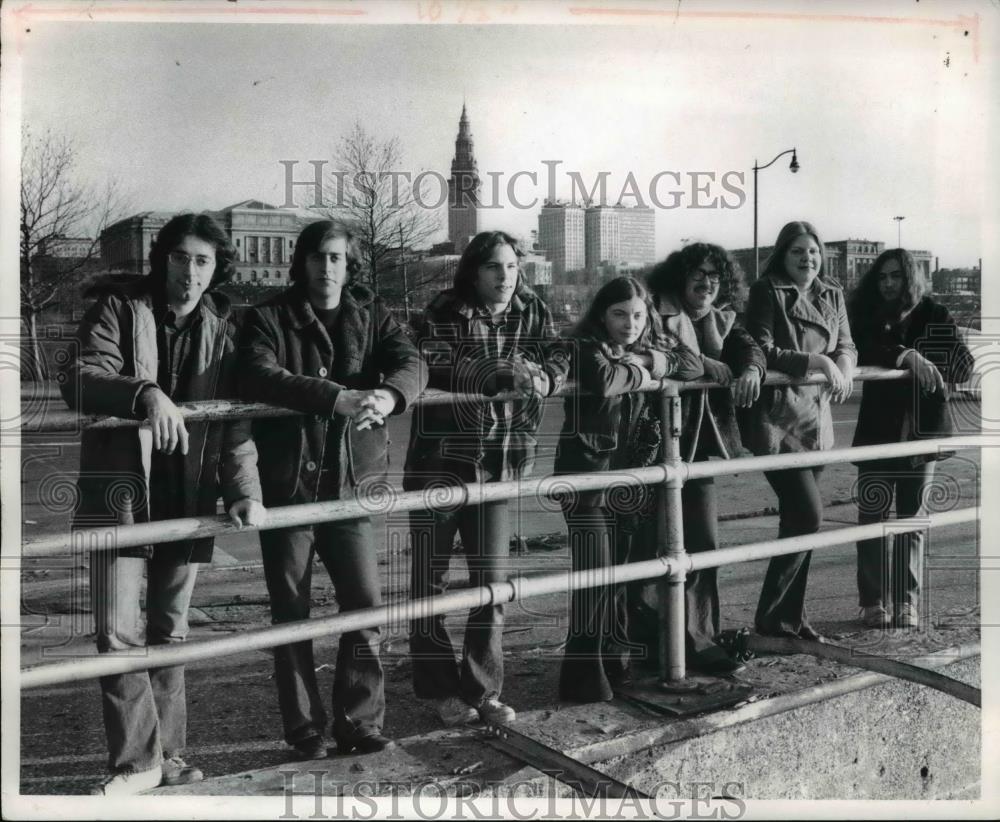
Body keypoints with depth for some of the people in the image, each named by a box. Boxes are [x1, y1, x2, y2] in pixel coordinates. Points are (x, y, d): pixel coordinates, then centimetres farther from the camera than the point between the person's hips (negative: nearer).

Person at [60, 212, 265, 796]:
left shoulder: (223, 328, 5)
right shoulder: (120, 308, -3)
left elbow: (235, 421, 0)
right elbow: (79, 380, -17)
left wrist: (245, 491, -14)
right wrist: (145, 393, -35)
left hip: (189, 497, 3)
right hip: (120, 491, -2)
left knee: (170, 632, 12)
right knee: (118, 632, -5)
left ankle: (167, 753, 24)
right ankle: (138, 760, 8)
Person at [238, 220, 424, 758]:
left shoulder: (371, 315, 8)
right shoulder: (269, 318, -2)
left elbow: (409, 362, -7)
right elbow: (258, 376, -20)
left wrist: (388, 394, -32)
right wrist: (337, 398, -33)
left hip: (350, 482, 2)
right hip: (287, 485, -2)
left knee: (367, 603, 1)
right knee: (290, 613, 6)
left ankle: (359, 722, 17)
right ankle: (305, 731, 19)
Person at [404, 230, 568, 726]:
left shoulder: (533, 314, 4)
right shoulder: (444, 314, -8)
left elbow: (556, 365, -1)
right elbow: (433, 370, -22)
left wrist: (536, 376, -23)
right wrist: (496, 374, -31)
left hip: (499, 465, 3)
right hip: (439, 462, -3)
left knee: (492, 580, 4)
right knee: (431, 579, 4)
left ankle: (483, 689, 18)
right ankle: (441, 689, 19)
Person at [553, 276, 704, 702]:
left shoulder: (653, 346, 10)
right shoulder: (583, 346, -11)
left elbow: (693, 364, 0)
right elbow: (603, 380, -31)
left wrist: (650, 360, -12)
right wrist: (640, 372, -14)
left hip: (627, 475, 6)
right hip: (586, 472, -6)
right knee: (594, 571, -9)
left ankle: (615, 663, 23)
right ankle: (583, 674, -1)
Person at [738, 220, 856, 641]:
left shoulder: (832, 295, 12)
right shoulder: (767, 292, -7)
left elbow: (846, 345, 15)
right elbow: (761, 352, -15)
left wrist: (843, 364, -8)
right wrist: (817, 362, -21)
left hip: (816, 418, 7)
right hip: (775, 419, -7)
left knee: (798, 519, 11)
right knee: (808, 516, -11)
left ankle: (791, 616, 22)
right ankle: (770, 616, 2)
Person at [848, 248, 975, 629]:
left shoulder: (934, 316, 2)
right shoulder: (866, 317, 1)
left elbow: (963, 366, -4)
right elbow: (865, 354, -18)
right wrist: (906, 356, -33)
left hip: (921, 430, 0)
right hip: (877, 431, 0)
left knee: (912, 519, 7)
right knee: (872, 516, -1)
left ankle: (907, 603, 13)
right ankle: (873, 602, 7)